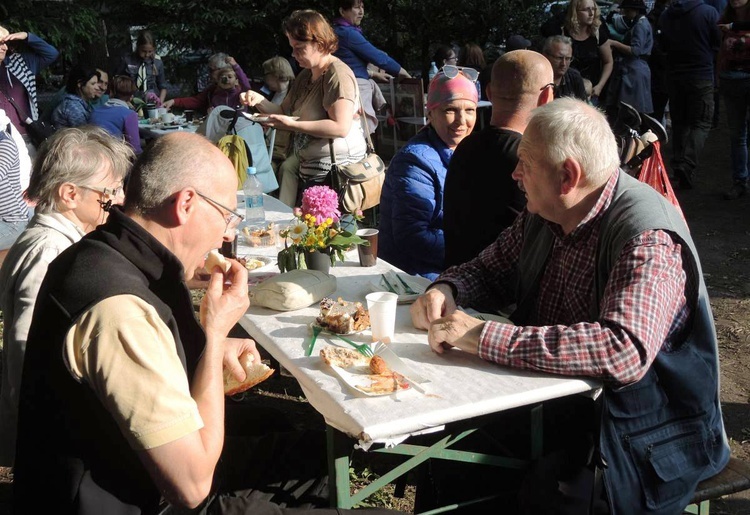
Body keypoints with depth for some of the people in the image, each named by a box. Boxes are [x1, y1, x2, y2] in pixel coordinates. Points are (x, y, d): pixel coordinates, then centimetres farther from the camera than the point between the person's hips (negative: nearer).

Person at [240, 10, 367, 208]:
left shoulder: (338, 75, -16)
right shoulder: (305, 75, 15)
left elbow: (341, 128, -26)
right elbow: (284, 111, 19)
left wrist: (293, 125, -24)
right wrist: (260, 101, -1)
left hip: (335, 166, -9)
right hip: (307, 160, 9)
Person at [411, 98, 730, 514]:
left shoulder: (647, 239, -23)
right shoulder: (545, 215, 3)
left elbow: (625, 353, -37)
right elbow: (491, 271, 16)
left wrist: (483, 336, -36)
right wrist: (446, 290, -8)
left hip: (642, 436, -7)